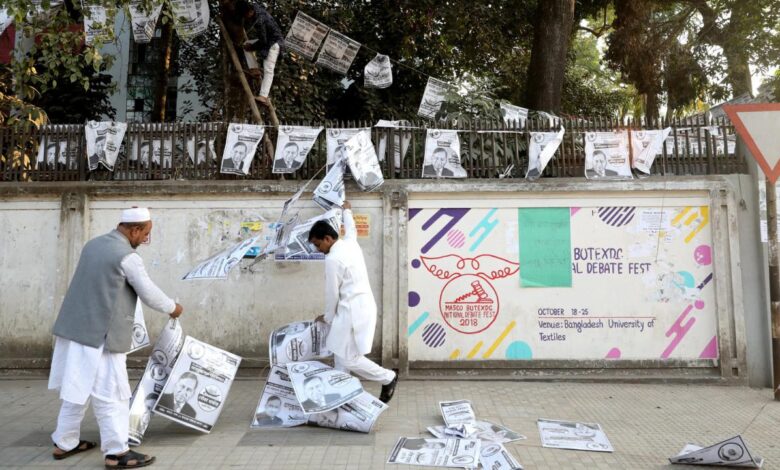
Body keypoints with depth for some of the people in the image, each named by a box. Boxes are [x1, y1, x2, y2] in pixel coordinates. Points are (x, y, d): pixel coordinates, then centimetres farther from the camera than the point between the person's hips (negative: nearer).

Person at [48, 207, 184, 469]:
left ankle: (65, 443, 30)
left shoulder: (93, 245, 10)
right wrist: (173, 308, 8)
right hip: (100, 335, -9)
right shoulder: (128, 257, -15)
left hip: (75, 328, 9)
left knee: (76, 389, 19)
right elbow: (149, 294, -9)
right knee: (110, 393, -2)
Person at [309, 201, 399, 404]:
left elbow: (332, 293, -11)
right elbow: (351, 230, 32)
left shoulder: (332, 259, -18)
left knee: (349, 359, -3)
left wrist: (327, 317, 5)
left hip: (353, 310, -10)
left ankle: (388, 378, 13)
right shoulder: (350, 243, 6)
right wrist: (347, 211, 50)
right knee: (340, 353, 15)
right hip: (361, 306, 10)